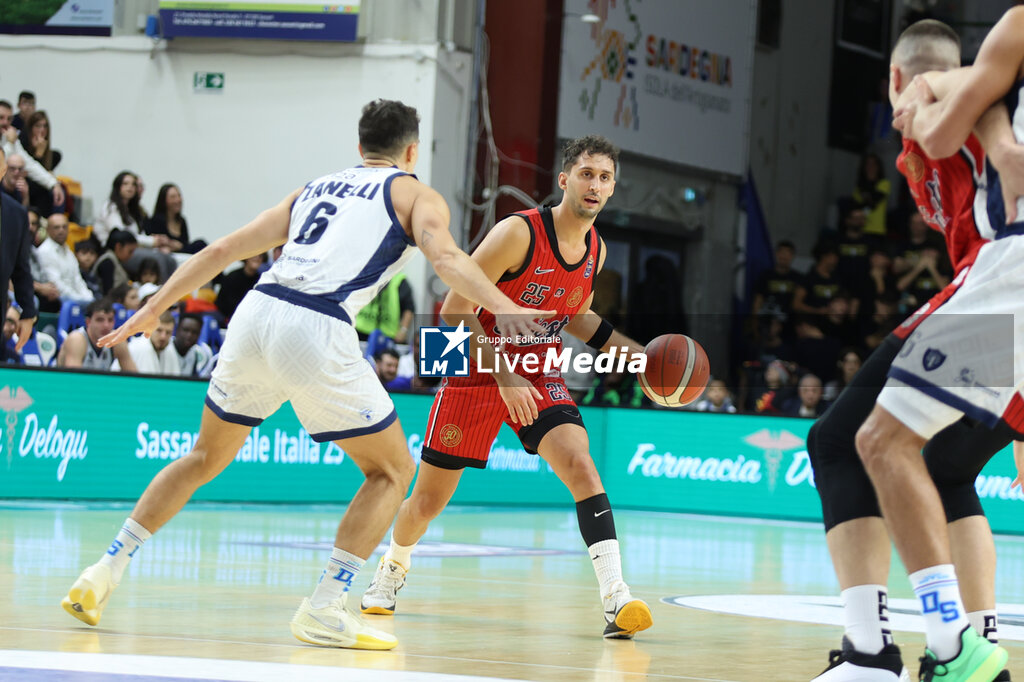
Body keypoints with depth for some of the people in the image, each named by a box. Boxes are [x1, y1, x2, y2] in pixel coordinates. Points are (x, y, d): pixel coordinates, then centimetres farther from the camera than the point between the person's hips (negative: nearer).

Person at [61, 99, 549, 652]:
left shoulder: (313, 190, 30)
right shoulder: (415, 195, 15)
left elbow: (221, 250, 27)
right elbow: (444, 257, -7)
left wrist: (152, 310, 33)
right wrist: (502, 307, -21)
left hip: (257, 311, 5)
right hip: (317, 332, -5)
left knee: (206, 457, 26)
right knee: (392, 470, 11)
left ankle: (106, 570, 21)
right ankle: (323, 611, 0)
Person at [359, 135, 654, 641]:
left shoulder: (595, 250, -1)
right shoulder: (518, 233, -22)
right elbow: (455, 310, -22)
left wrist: (634, 352, 7)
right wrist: (504, 377, -28)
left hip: (539, 379, 4)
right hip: (476, 376, -4)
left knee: (579, 466, -22)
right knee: (429, 499, 6)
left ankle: (616, 598, -29)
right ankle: (394, 566, 40)